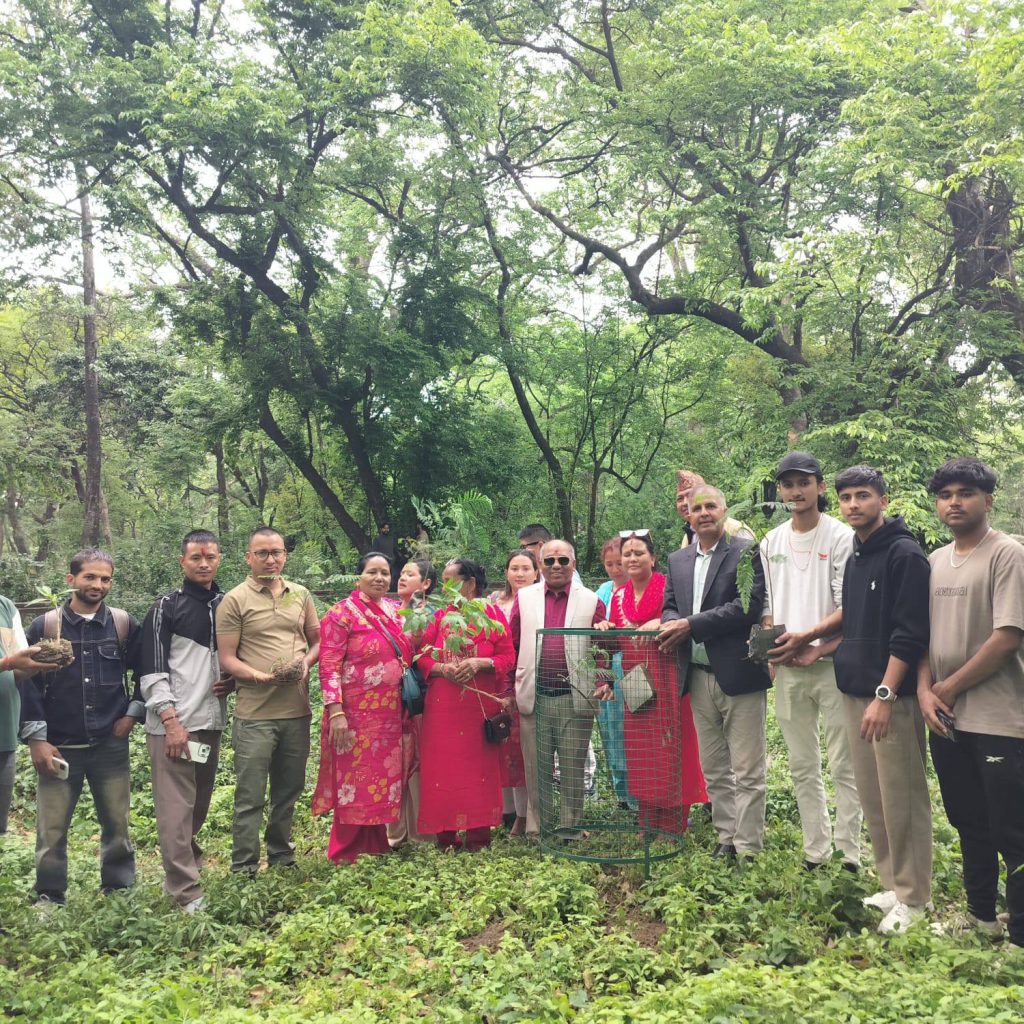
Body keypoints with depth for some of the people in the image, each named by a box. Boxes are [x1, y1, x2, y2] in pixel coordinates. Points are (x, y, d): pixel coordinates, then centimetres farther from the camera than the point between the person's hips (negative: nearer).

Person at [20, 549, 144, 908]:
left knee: (117, 825, 8)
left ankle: (119, 891, 25)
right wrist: (36, 738, -5)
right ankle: (48, 897, 23)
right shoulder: (44, 626, -1)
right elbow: (27, 683, -1)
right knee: (51, 830, 5)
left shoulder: (124, 625, 1)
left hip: (110, 746, 1)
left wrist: (133, 712, 2)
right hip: (59, 747, -1)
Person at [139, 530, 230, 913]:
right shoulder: (166, 608, -4)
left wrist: (232, 682, 2)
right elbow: (152, 669, -9)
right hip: (173, 723, -5)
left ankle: (185, 862, 33)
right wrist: (171, 720, -16)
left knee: (200, 803, 14)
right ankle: (186, 891, 3)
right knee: (176, 807, -3)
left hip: (211, 721, 5)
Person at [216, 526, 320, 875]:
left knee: (288, 791, 17)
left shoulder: (301, 595, 9)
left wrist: (306, 662, -5)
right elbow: (227, 659, -7)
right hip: (255, 714, -4)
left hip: (297, 710, 5)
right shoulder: (235, 600, -4)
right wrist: (261, 677, -21)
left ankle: (281, 856, 33)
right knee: (250, 797, 2)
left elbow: (317, 640, 15)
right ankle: (243, 869, 14)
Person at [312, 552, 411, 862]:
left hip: (391, 714, 6)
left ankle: (376, 843, 29)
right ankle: (345, 853, 18)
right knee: (355, 782, 2)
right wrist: (335, 712, -20)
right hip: (357, 714, -6)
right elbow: (329, 666, -14)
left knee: (385, 779, 14)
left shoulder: (396, 612, 10)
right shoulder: (342, 613, -9)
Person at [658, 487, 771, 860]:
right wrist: (671, 624, -11)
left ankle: (747, 848, 11)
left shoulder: (746, 552, -6)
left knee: (747, 771, 1)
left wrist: (691, 625, -17)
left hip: (738, 674, -6)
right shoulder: (678, 560, 13)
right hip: (699, 676, 6)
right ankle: (726, 838, 27)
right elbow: (669, 606, 14)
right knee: (713, 769, 15)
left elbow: (748, 605, -16)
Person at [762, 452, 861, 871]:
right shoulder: (771, 543, 11)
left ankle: (849, 853, 11)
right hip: (788, 668, 5)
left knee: (843, 765, 1)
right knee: (802, 767, 12)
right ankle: (814, 851, 23)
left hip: (832, 664, -5)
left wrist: (817, 649, -19)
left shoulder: (841, 537, -5)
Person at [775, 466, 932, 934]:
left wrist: (885, 695, -20)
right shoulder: (857, 554, 13)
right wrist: (807, 637, 24)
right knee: (872, 797, 12)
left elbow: (909, 635, -17)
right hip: (855, 690, 8)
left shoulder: (905, 554, -12)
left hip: (891, 695, -8)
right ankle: (893, 884, 25)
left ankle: (913, 898, 13)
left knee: (901, 798, 0)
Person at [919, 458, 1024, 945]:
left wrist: (949, 687, -10)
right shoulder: (935, 561, 11)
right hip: (947, 719, 7)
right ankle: (981, 916, 34)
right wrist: (925, 690, -2)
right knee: (969, 824, 19)